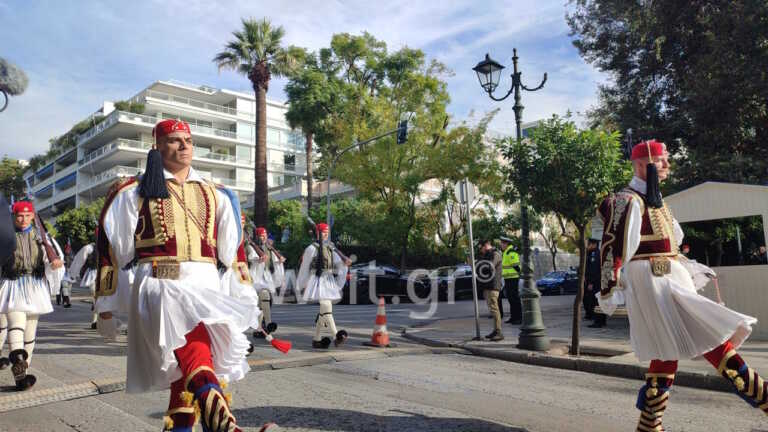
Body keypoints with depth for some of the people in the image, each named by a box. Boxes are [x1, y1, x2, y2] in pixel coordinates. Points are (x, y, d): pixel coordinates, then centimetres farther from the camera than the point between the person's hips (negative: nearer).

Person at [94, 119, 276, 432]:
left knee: (187, 371, 4)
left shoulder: (215, 195, 18)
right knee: (196, 355, -30)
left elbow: (233, 251, 19)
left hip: (206, 286, 5)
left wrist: (246, 299, 15)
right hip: (161, 286, -4)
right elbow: (108, 247, 10)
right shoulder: (133, 192, 9)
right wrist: (106, 307, 10)